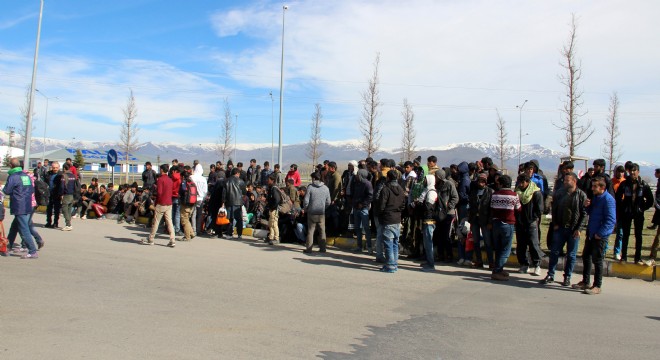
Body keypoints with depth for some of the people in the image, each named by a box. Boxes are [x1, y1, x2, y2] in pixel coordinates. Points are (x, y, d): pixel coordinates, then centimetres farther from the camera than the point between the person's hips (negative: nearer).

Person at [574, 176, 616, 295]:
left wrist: (600, 234, -22)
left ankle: (597, 286, 12)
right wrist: (587, 206, 0)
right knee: (586, 256, 16)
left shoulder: (608, 199, -18)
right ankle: (585, 282, 29)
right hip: (591, 233, 9)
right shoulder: (595, 197, 10)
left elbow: (611, 220, -22)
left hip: (600, 235, -9)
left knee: (597, 260, 0)